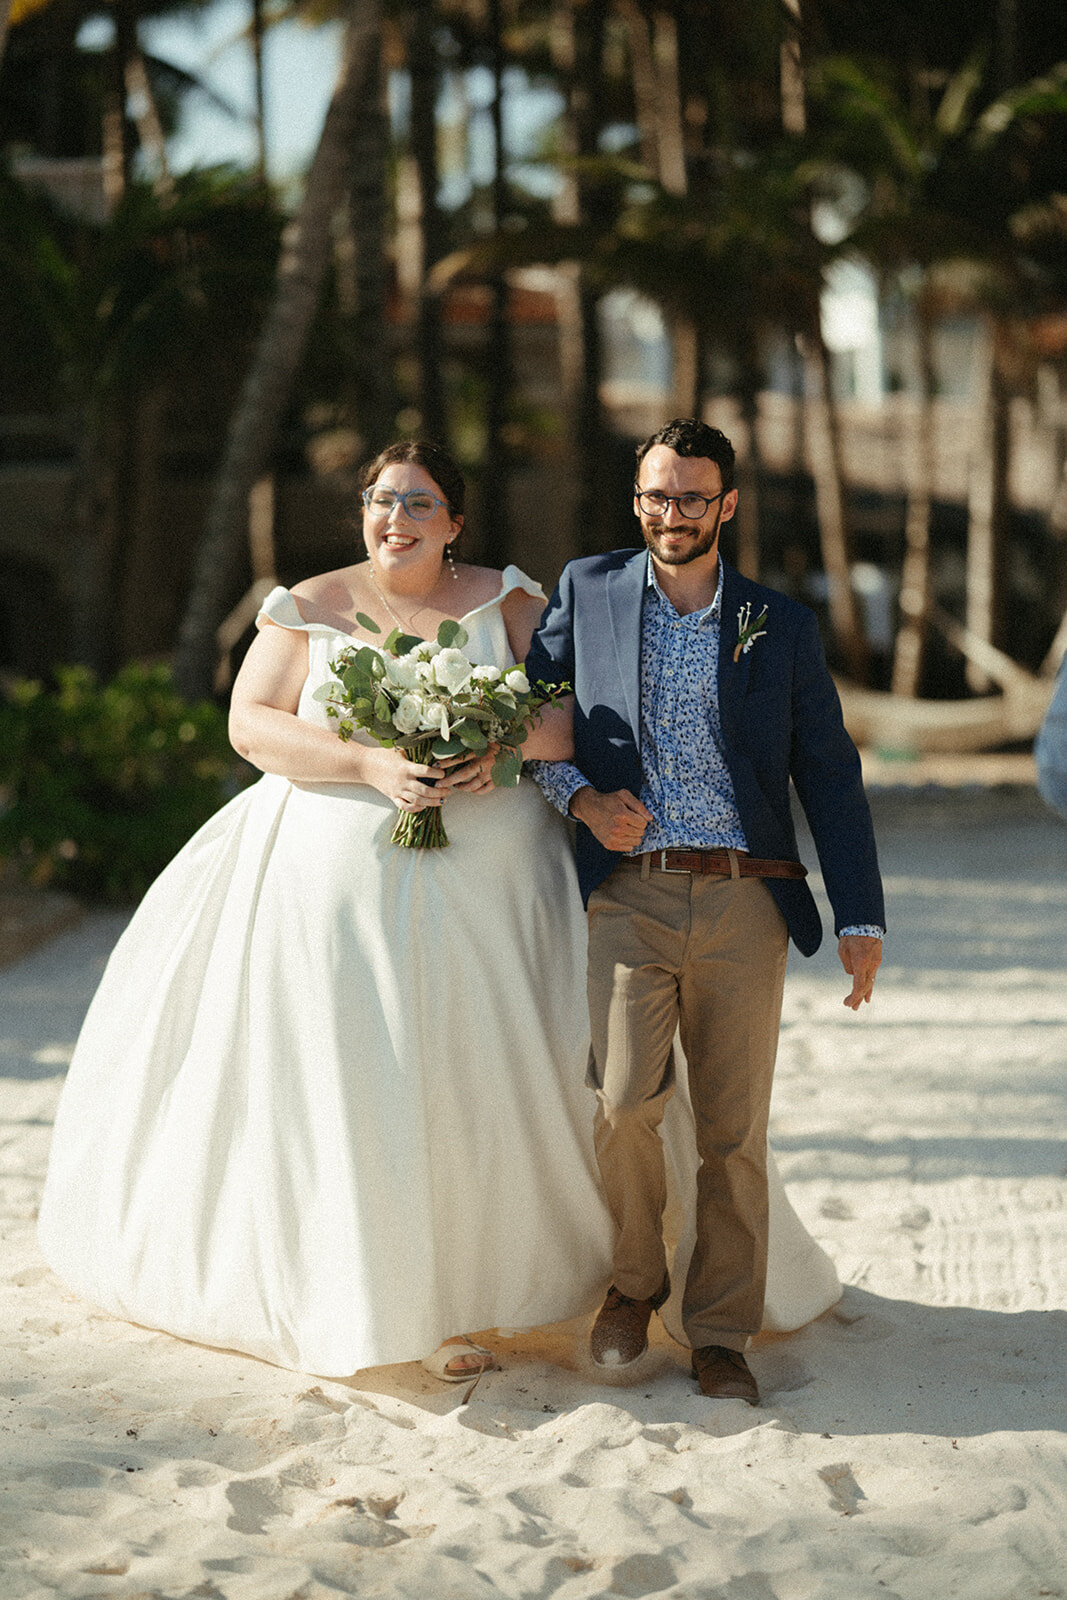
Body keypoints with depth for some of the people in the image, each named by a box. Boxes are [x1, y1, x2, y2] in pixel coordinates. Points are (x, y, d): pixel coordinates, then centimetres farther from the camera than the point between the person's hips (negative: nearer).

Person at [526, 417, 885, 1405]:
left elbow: (830, 775, 10)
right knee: (627, 1102, -16)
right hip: (630, 898, -1)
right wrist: (581, 798, -2)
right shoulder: (588, 591, 10)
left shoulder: (782, 626, 10)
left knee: (735, 1129, 1)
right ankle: (633, 1284, 10)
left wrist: (861, 922, 3)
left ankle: (720, 1336, 14)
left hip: (746, 904, 1)